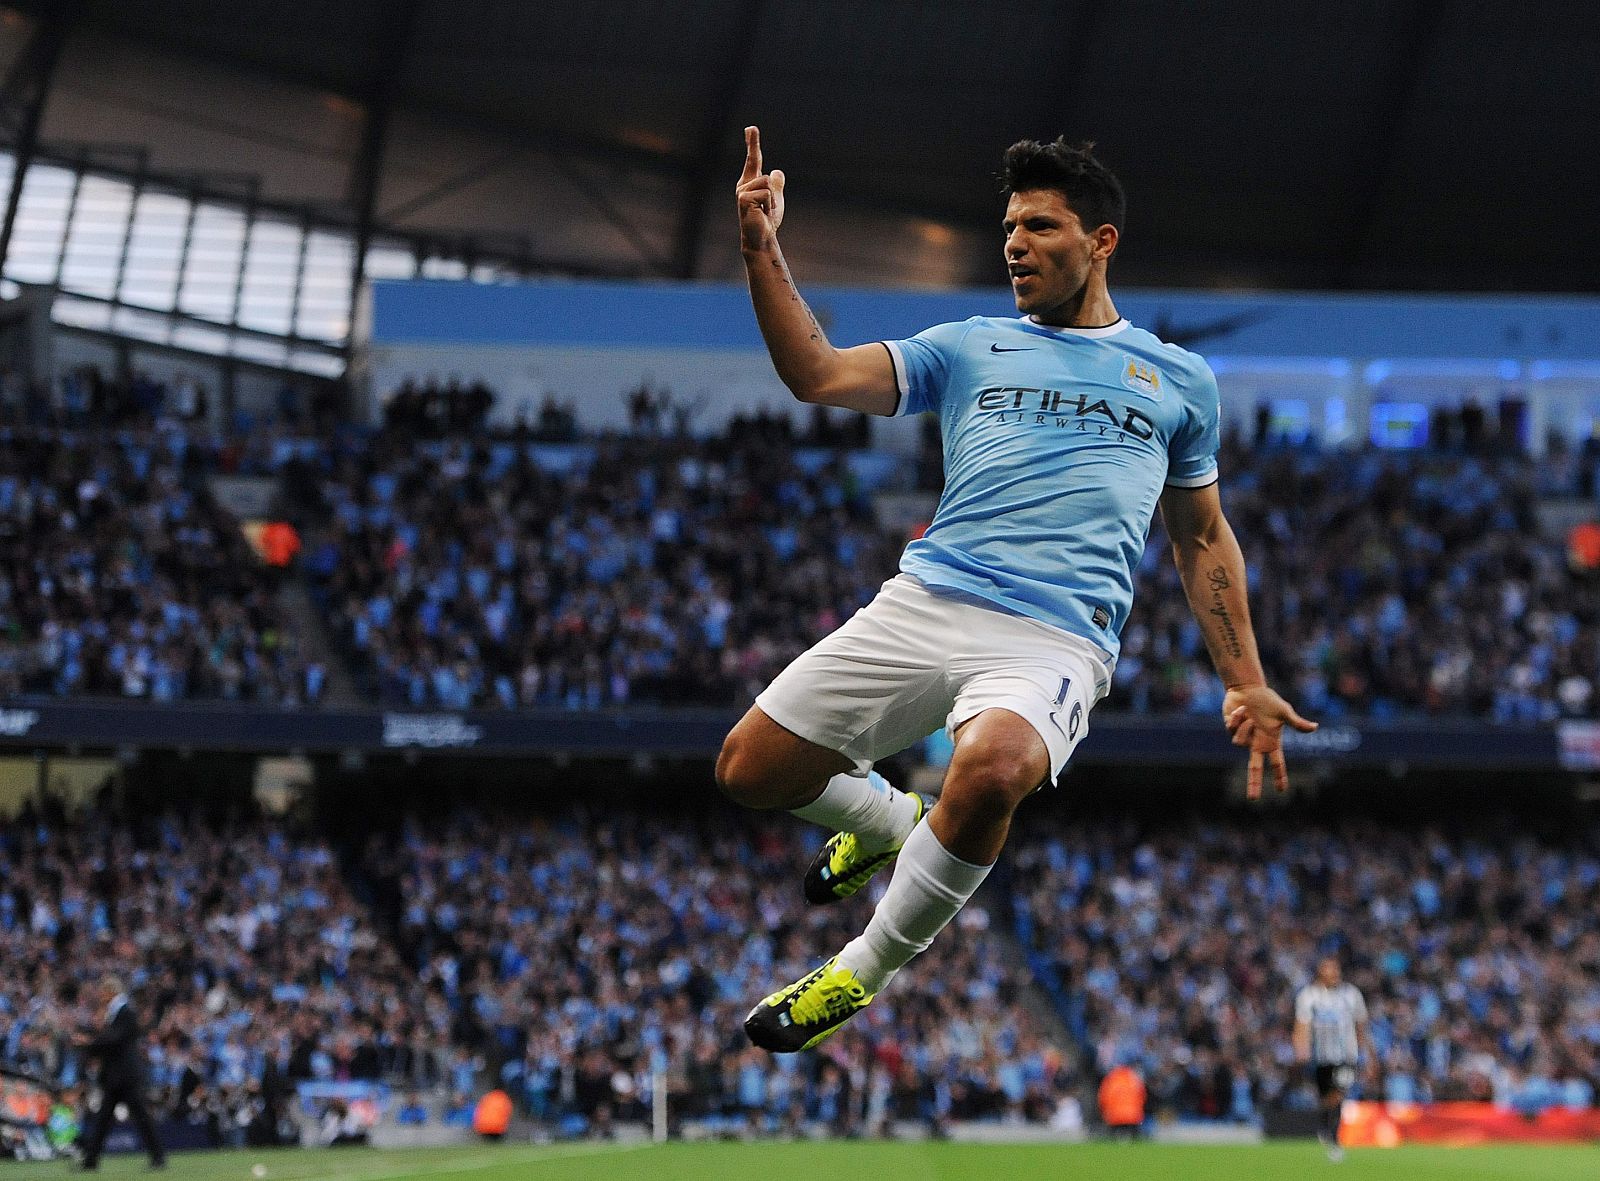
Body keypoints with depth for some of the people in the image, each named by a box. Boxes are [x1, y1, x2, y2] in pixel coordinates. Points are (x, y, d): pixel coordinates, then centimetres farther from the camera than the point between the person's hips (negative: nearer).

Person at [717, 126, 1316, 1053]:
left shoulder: (1179, 379, 18)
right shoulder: (971, 349, 18)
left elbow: (1204, 537, 25)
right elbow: (819, 376, 7)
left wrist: (1246, 687, 19)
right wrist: (763, 249, -5)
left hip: (1056, 641, -3)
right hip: (925, 603, 3)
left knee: (991, 769, -36)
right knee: (751, 769, -4)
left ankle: (866, 972, -13)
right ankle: (888, 819, 30)